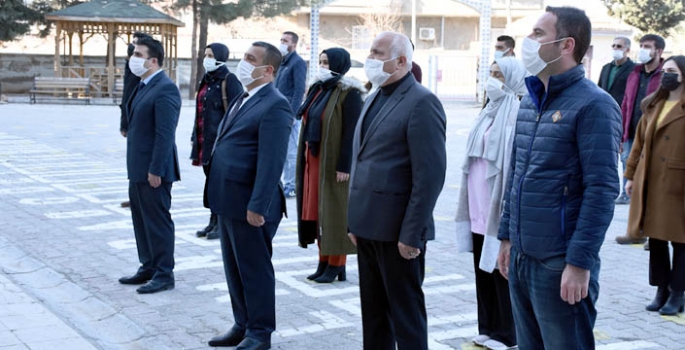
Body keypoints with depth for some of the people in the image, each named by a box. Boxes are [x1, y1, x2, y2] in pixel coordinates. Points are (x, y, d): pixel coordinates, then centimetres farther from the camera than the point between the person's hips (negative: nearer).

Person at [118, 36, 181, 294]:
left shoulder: (165, 89, -17)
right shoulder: (144, 86, 14)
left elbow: (165, 134, -21)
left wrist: (155, 170, -22)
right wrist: (136, 167, 15)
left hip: (153, 170, -10)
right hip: (138, 169, 10)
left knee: (158, 222, -1)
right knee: (141, 220, 17)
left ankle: (164, 275, 9)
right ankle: (148, 268, 28)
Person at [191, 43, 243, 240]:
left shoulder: (229, 80, -10)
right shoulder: (207, 80, 15)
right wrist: (195, 137, 17)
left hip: (220, 140, -8)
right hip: (205, 139, 8)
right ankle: (214, 221, 20)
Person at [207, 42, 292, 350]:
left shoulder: (274, 106, -16)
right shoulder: (243, 99, 15)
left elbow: (271, 162, -21)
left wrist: (257, 206, -23)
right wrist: (219, 196, 18)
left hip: (249, 204, -9)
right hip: (228, 201, 9)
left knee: (254, 270, 3)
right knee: (234, 269, 17)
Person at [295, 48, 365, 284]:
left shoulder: (349, 93, -12)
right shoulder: (318, 89, 11)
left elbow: (351, 132, -17)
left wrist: (344, 166, -20)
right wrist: (306, 158, 13)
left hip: (333, 162, -8)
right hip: (313, 159, 8)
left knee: (334, 210, -2)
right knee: (317, 209, 10)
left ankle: (337, 264, 7)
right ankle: (324, 261, 18)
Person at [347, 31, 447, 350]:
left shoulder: (421, 102, -12)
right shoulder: (373, 100, 15)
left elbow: (430, 175, -17)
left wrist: (412, 234, -18)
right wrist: (356, 220, 13)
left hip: (398, 231, -8)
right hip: (369, 226, 8)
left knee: (406, 313, 3)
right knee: (373, 312, 15)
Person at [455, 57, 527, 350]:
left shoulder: (517, 113, -14)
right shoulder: (489, 111, 13)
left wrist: (505, 211, -19)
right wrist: (469, 204, 17)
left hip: (501, 211, -8)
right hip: (479, 209, 8)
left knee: (501, 271, 2)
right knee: (483, 270, 14)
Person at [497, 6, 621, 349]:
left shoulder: (593, 105, -12)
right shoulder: (530, 101, 11)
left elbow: (602, 190, -16)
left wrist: (580, 262, -19)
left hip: (560, 264, -7)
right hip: (521, 257, 7)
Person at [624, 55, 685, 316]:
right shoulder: (653, 106, 14)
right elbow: (640, 142, 16)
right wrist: (631, 175, 13)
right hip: (650, 184, 6)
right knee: (655, 238, 10)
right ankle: (661, 291, 21)